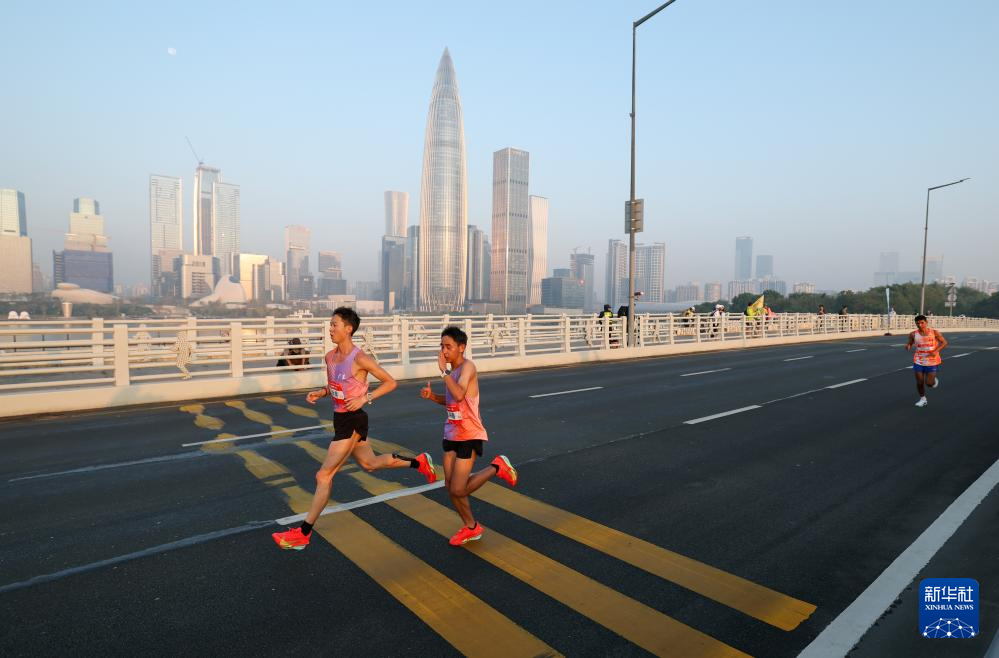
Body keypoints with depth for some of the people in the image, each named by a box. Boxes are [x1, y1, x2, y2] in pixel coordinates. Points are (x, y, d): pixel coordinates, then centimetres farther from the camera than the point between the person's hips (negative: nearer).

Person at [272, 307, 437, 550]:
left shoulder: (359, 359, -19)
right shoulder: (330, 357, 5)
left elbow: (390, 383, -13)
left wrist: (364, 398, -21)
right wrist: (320, 392, -1)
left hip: (353, 420, -9)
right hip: (340, 419, 9)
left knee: (324, 475, -5)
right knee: (370, 463, 23)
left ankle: (303, 534, 7)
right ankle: (419, 462, 39)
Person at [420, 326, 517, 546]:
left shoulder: (467, 366, -17)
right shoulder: (452, 369, 9)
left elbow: (459, 395, -35)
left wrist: (443, 370, -29)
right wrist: (432, 396, 4)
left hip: (469, 435, -8)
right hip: (451, 434, 8)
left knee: (458, 490, -7)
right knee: (451, 488, 11)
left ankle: (497, 467, 13)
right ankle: (471, 528, 31)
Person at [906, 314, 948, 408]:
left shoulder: (934, 332, -9)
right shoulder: (913, 334, -5)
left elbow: (944, 342, -1)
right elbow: (910, 344, 8)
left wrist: (936, 351, -17)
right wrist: (908, 346, -16)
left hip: (932, 361, -2)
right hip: (918, 361, 2)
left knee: (929, 383, -3)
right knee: (919, 382, 3)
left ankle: (934, 379, 34)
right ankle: (922, 399, 23)